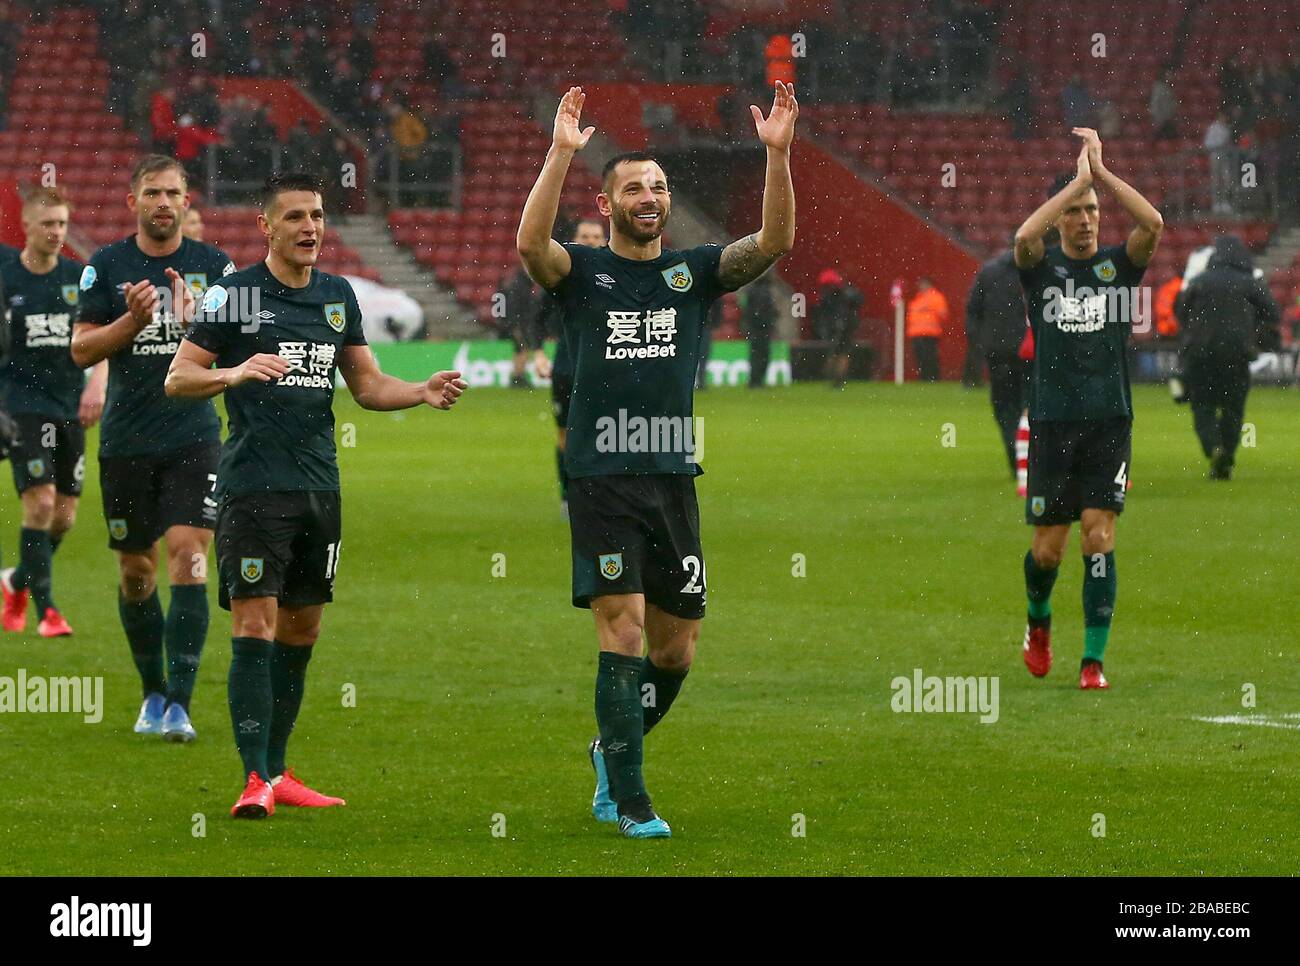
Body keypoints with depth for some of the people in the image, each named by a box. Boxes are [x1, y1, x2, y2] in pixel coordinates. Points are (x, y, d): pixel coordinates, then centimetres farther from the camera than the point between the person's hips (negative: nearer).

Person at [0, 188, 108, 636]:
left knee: (65, 515, 7)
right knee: (40, 503, -17)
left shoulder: (80, 278, 4)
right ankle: (45, 608, -9)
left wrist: (97, 382, -17)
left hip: (70, 407, 4)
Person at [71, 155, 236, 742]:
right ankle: (152, 692, 26)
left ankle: (179, 703, -16)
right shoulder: (106, 266, 2)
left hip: (193, 438, -1)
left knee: (188, 555, -14)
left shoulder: (213, 266, 3)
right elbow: (81, 349, 0)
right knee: (134, 570, 8)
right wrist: (132, 320, -16)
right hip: (126, 443, 1)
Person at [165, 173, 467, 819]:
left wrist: (423, 392, 0)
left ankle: (276, 771, 20)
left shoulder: (337, 295, 12)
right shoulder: (233, 295, -4)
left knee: (302, 629, 10)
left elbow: (366, 385, 18)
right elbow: (177, 378, -5)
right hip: (253, 488, -6)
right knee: (255, 627, -11)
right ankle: (254, 779, -13)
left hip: (319, 486, 6)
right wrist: (235, 373, -24)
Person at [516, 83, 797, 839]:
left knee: (677, 649, 8)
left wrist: (779, 154, -19)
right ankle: (630, 798, -6)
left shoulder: (695, 271, 9)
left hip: (674, 479, 4)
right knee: (624, 630, -11)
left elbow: (775, 242, -6)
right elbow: (531, 243, -21)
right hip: (602, 480, -4)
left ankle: (613, 752, 32)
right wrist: (561, 153, -30)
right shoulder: (582, 272, 1)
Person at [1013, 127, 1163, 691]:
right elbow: (1024, 235, -19)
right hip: (1052, 423, 0)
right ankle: (1039, 620, 35)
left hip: (1109, 422, 0)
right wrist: (1078, 179, -17)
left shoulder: (1118, 265, 6)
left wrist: (1100, 170, -13)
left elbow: (1154, 223, -13)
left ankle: (1093, 660, -8)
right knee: (1048, 548, 4)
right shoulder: (1042, 268, 4)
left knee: (1099, 538, -9)